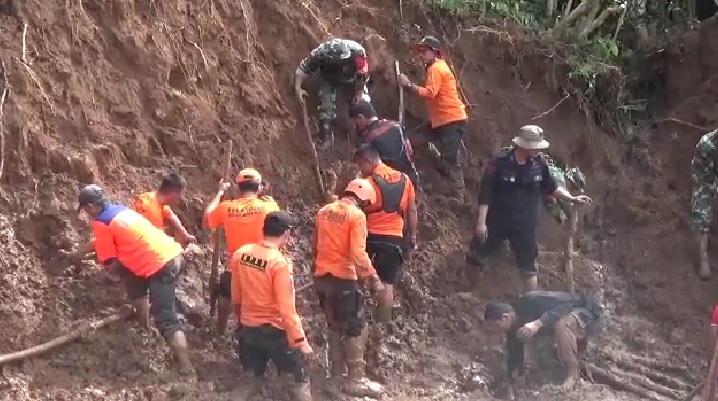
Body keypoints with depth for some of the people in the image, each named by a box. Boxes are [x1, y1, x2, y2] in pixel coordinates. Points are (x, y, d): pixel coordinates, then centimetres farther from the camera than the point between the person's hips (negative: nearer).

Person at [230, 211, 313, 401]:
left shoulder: (240, 254, -3)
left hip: (248, 328, 6)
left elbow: (236, 296, 8)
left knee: (252, 380, 19)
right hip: (275, 330, -6)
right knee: (300, 381, 8)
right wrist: (299, 339, -14)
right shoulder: (280, 263, -22)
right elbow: (286, 307, -21)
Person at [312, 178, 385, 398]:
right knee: (355, 328, -1)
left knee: (335, 324, 22)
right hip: (343, 277, -7)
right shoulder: (356, 215, -12)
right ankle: (356, 380, -4)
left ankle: (337, 367, 29)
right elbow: (358, 252, -20)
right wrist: (372, 276, -14)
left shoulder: (324, 211, 9)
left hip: (321, 276, 7)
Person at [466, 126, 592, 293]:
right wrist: (481, 222, -18)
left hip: (524, 225, 2)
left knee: (528, 267, 6)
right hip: (496, 222, -2)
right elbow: (485, 194, -16)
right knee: (477, 259, 10)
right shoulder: (499, 165, -18)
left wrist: (572, 198, 4)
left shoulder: (539, 165, -5)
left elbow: (551, 187, 12)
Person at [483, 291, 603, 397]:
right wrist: (511, 391, 1)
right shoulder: (514, 326, -3)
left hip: (589, 314, -9)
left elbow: (567, 304, -37)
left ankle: (572, 374, -23)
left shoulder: (531, 303, -30)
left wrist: (538, 323, -44)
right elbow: (514, 356, 2)